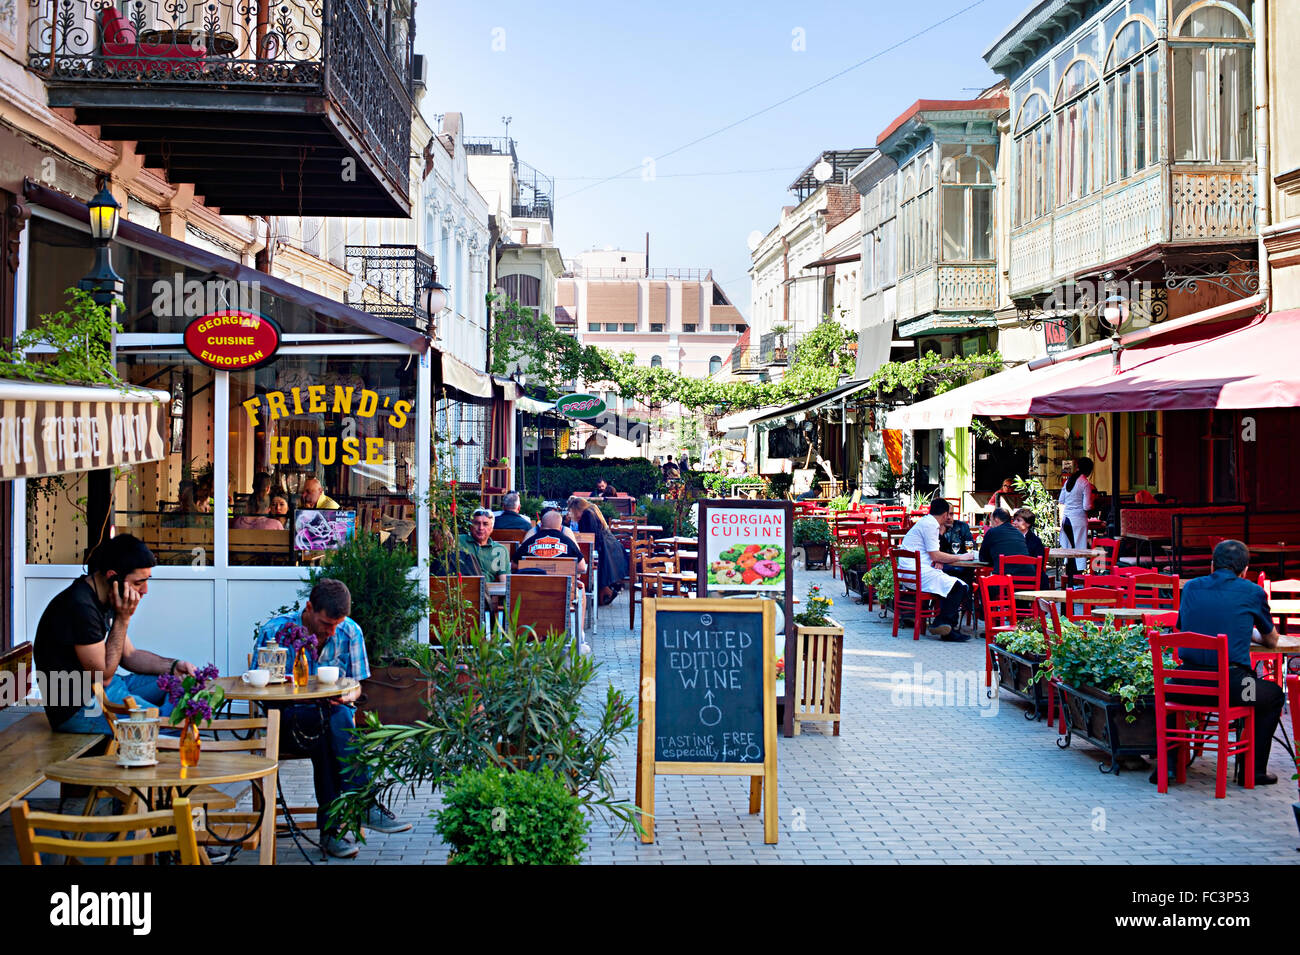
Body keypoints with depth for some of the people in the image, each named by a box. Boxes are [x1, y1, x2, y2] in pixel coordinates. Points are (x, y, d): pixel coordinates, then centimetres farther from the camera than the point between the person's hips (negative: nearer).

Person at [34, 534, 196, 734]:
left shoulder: (106, 600, 8)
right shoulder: (81, 607, -23)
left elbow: (129, 655, 16)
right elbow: (103, 675, -18)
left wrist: (173, 666, 1)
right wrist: (123, 619, -18)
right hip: (78, 709, -10)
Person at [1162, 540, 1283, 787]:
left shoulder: (1191, 588, 12)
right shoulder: (1253, 592, 5)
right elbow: (1272, 640, 19)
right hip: (1231, 687, -2)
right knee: (1273, 694, 28)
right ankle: (1255, 770, 26)